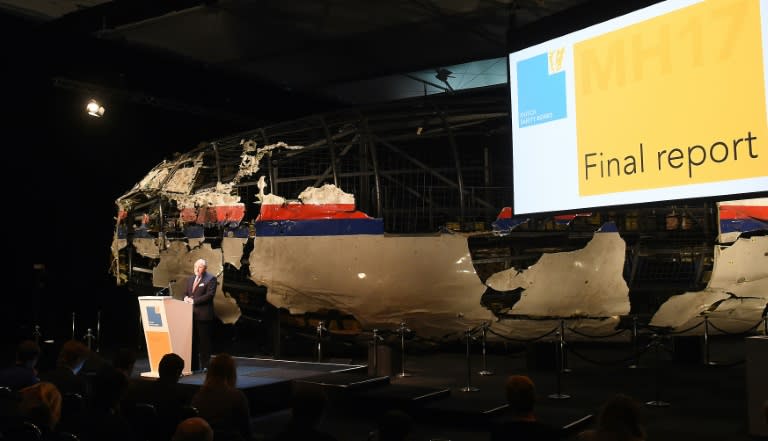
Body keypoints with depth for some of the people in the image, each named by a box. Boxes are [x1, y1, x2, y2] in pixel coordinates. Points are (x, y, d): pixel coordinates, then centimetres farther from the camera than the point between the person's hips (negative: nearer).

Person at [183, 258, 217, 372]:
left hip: (203, 315, -6)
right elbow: (185, 292, 21)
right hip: (191, 314, 6)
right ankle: (193, 365, 14)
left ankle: (205, 365, 4)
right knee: (192, 340, 8)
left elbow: (210, 294, -14)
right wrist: (186, 298, -4)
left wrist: (194, 300, -17)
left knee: (204, 340, -2)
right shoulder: (190, 279, 19)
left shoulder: (211, 279, -4)